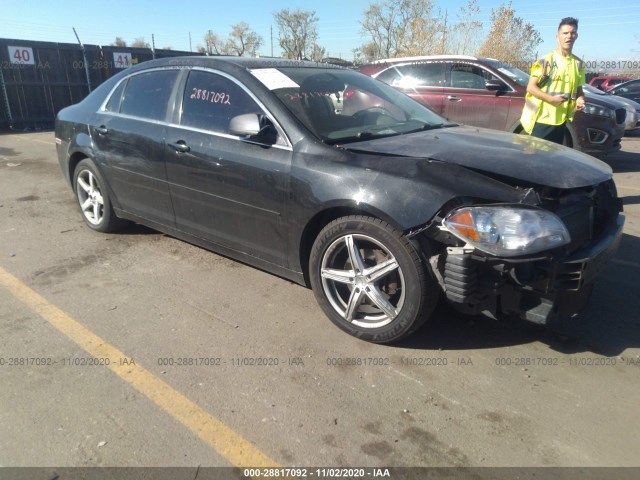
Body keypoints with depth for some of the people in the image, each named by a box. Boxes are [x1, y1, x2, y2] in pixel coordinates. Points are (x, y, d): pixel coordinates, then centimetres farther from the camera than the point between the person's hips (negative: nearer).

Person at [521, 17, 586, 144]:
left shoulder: (578, 64, 11)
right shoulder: (546, 61, -6)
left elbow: (579, 89, 20)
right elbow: (531, 87, -9)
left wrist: (580, 99, -4)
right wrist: (551, 99, -21)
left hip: (561, 121, 6)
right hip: (542, 119, -5)